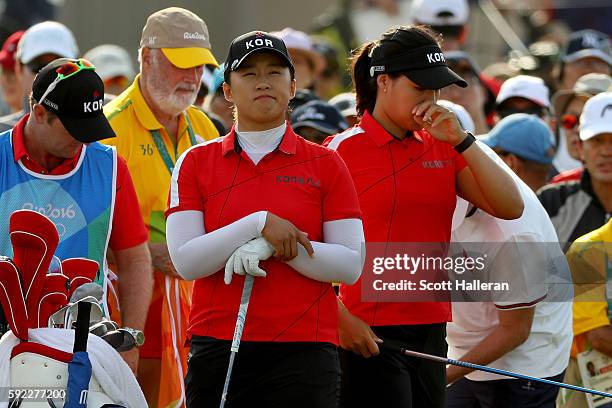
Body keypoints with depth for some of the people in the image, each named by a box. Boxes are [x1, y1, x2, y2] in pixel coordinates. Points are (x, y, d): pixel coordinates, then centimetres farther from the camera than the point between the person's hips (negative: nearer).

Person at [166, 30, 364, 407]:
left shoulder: (326, 164, 6)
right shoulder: (196, 162, 8)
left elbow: (351, 264, -2)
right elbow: (186, 260, -4)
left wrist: (274, 247, -15)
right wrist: (259, 225, -15)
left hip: (304, 350, -1)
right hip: (218, 346, 1)